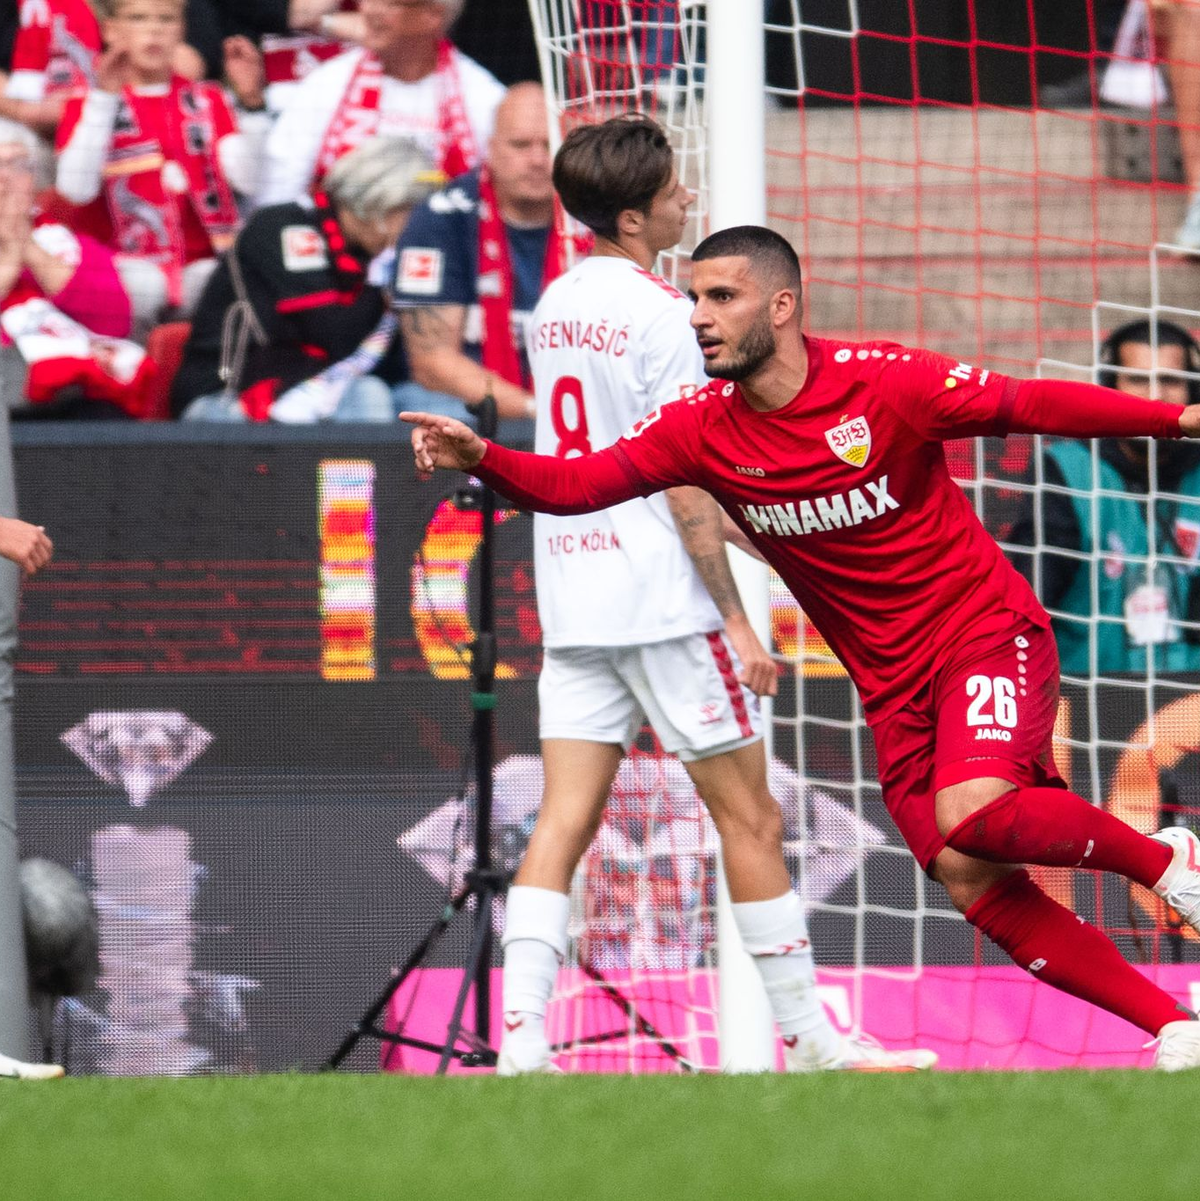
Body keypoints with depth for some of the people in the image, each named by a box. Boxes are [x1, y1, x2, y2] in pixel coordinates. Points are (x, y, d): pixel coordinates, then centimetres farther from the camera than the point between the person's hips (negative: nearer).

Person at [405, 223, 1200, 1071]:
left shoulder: (884, 382, -14)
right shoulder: (702, 430, -3)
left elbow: (1030, 405, -10)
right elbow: (574, 485, -9)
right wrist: (482, 457, -28)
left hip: (987, 631, -5)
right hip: (894, 685, 5)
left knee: (970, 815, -30)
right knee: (970, 882, -5)